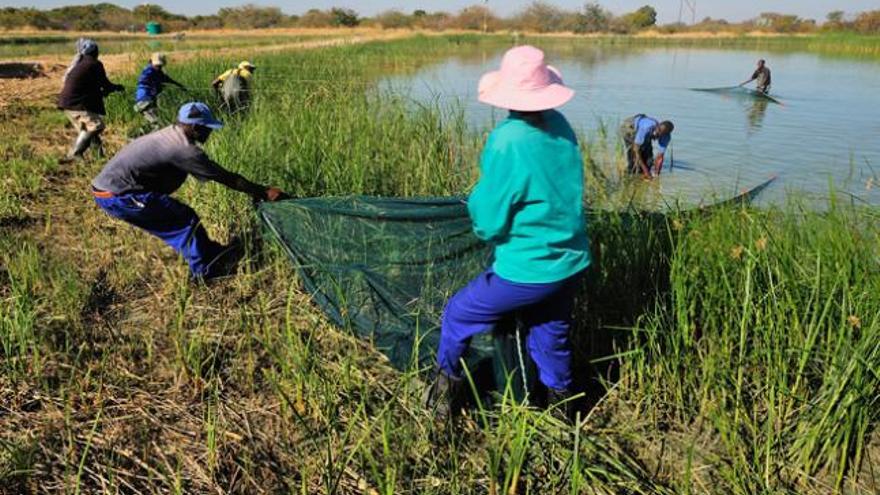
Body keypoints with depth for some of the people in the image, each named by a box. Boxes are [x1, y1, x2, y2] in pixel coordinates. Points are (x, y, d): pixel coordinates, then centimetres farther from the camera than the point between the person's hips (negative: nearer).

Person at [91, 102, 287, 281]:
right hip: (118, 196, -10)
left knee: (176, 219, 19)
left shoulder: (170, 134, 11)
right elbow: (225, 177, -15)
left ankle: (207, 252, 30)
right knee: (185, 219, -5)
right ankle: (204, 270, 4)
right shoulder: (184, 150, -19)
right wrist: (264, 192, -9)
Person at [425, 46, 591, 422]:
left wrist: (477, 197, 5)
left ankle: (446, 389, 33)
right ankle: (562, 406, 41)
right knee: (552, 339, 24)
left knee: (459, 314, 16)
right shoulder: (560, 127, -2)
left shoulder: (508, 141, -22)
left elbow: (487, 222, -17)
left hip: (528, 271, -6)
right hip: (572, 263, 7)